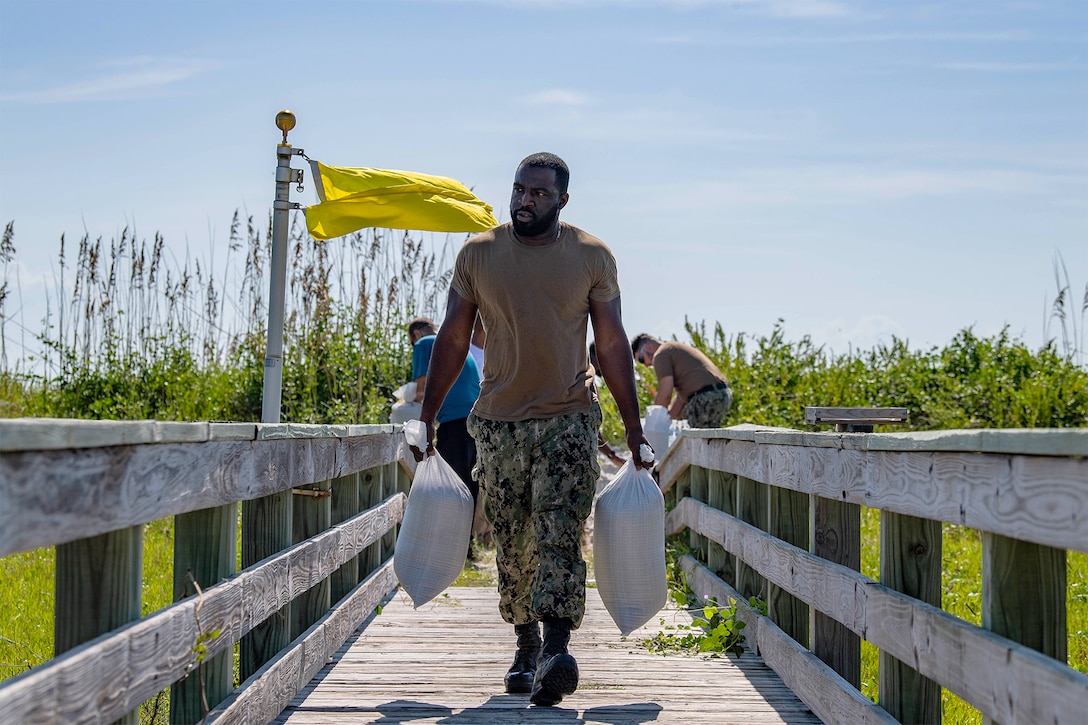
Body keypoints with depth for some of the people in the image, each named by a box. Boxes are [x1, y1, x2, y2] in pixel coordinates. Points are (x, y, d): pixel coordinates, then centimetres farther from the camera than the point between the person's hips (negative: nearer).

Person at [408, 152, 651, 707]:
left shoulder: (592, 257, 3)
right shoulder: (477, 254, 5)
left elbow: (612, 344, 6)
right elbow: (452, 339, 9)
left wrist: (634, 426, 4)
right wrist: (426, 418, 7)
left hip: (568, 418, -2)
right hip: (499, 421, 2)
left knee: (559, 536, -15)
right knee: (512, 546, 7)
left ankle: (557, 651, -22)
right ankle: (527, 644, 21)